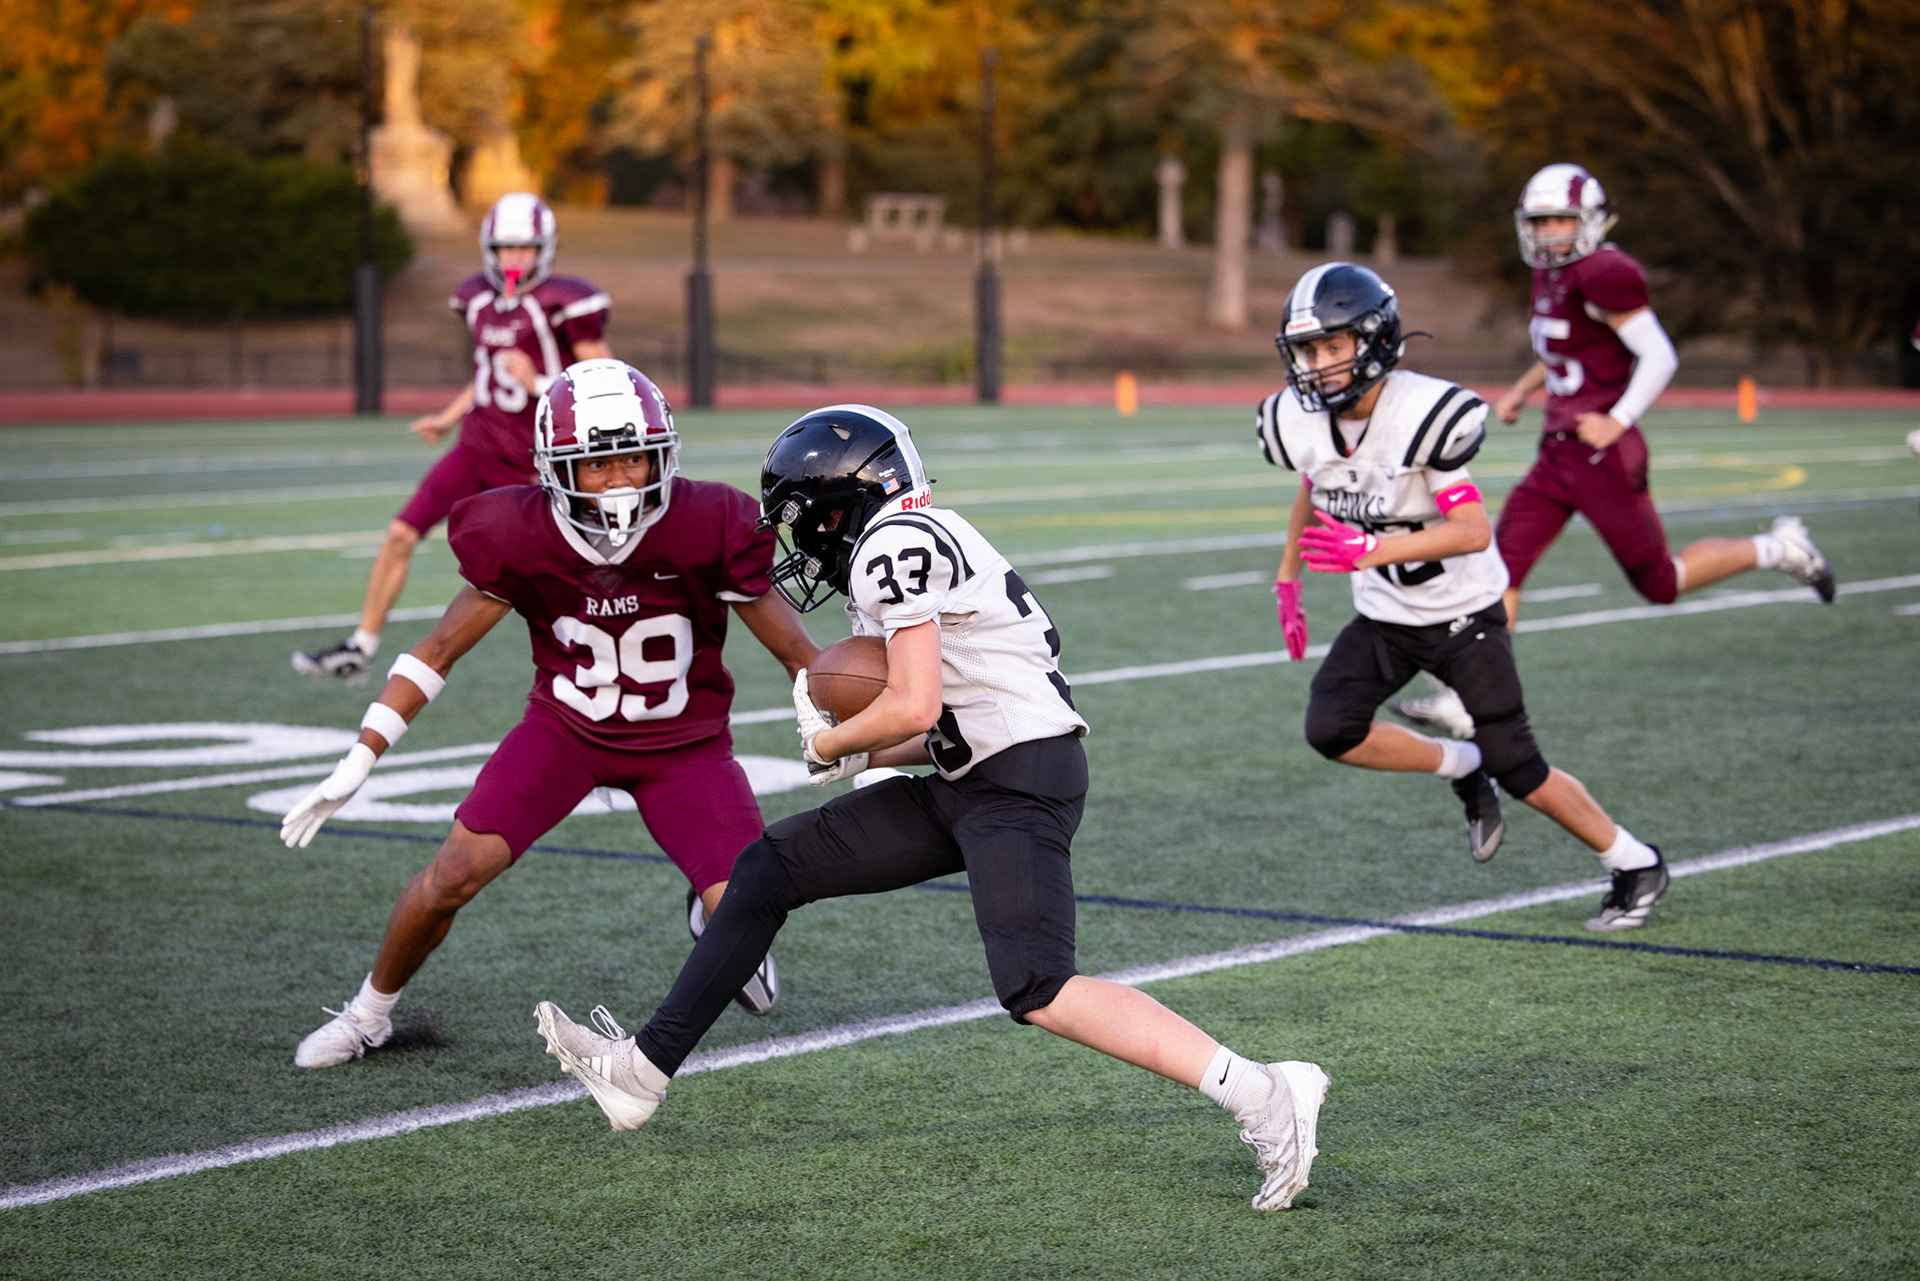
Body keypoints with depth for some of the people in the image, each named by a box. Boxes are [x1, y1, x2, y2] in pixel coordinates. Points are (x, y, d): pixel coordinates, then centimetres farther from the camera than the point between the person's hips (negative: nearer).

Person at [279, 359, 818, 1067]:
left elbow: (799, 653, -13)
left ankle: (712, 910, 28)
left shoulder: (707, 530, -25)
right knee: (455, 872, -13)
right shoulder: (520, 537, -21)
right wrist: (359, 761, -12)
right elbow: (439, 650, -9)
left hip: (684, 744, -1)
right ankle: (368, 1014, 15)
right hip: (566, 724, 1)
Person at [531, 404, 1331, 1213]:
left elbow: (913, 707, -19)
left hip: (1021, 779, -10)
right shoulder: (903, 549, 19)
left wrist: (828, 745, -1)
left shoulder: (893, 545, -11)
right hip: (972, 782, 10)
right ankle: (645, 1068, 17)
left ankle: (1262, 1094, -22)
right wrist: (863, 752, 8)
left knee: (1037, 993, -21)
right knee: (771, 868, 11)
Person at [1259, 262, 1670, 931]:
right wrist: (1287, 581, 15)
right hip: (1383, 617, 6)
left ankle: (1635, 865, 17)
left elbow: (1474, 531, -30)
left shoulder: (1423, 414, -28)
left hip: (1461, 613, -6)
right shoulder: (1299, 424, -9)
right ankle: (1462, 769, 11)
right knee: (1331, 730, -15)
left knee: (1515, 767, -4)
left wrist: (1372, 550, -39)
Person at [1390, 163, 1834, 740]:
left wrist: (1618, 420, -23)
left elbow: (1660, 357, -18)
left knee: (1660, 583, 3)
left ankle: (1774, 550, 21)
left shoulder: (1603, 275, -16)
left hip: (1603, 456, -8)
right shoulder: (1550, 275, 11)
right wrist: (1522, 389, 18)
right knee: (1503, 566, -2)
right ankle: (1469, 703, -3)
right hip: (1558, 453, 9)